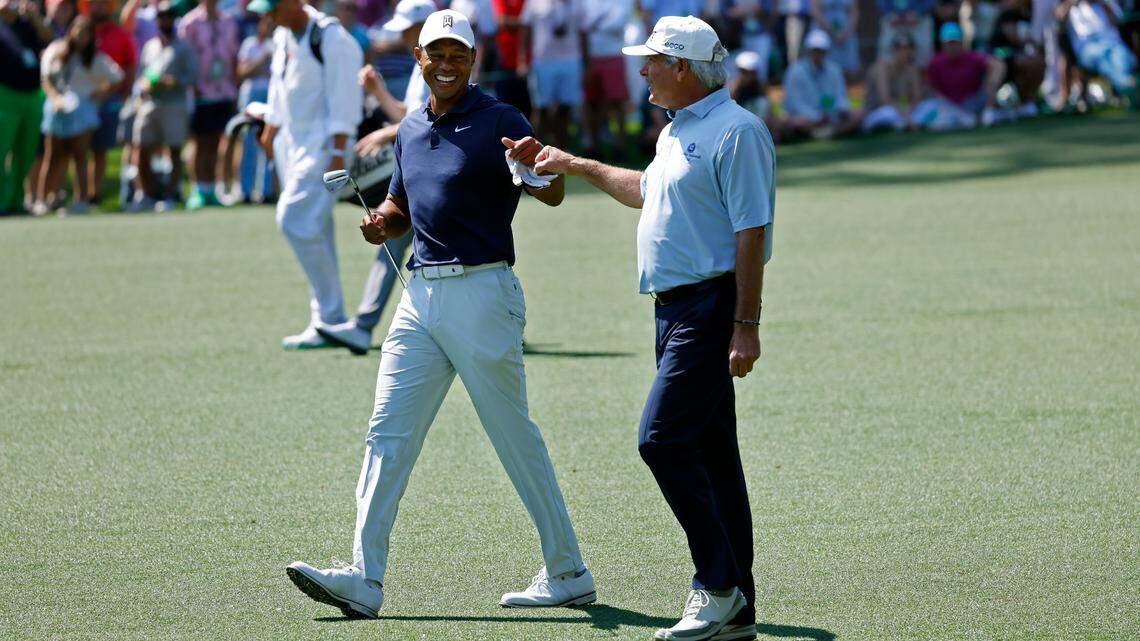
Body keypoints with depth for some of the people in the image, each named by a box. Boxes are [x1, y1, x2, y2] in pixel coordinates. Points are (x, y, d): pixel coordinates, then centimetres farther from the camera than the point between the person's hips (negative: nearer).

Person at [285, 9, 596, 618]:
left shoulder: (500, 122, -8)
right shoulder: (410, 130, 14)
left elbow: (553, 195, -19)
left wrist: (540, 167, -41)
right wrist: (381, 222, 3)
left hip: (482, 294, -7)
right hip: (422, 294, 7)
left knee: (514, 436, -1)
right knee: (387, 432, 0)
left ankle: (568, 573, 9)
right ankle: (364, 579, -2)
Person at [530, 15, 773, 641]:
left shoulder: (736, 132, -13)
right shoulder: (677, 132, 17)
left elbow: (751, 233, -18)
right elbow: (647, 192, 38)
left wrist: (746, 326, -22)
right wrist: (577, 166, 40)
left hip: (711, 307, -10)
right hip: (674, 307, 10)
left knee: (662, 438, -16)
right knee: (709, 451, 9)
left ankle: (718, 583, -10)